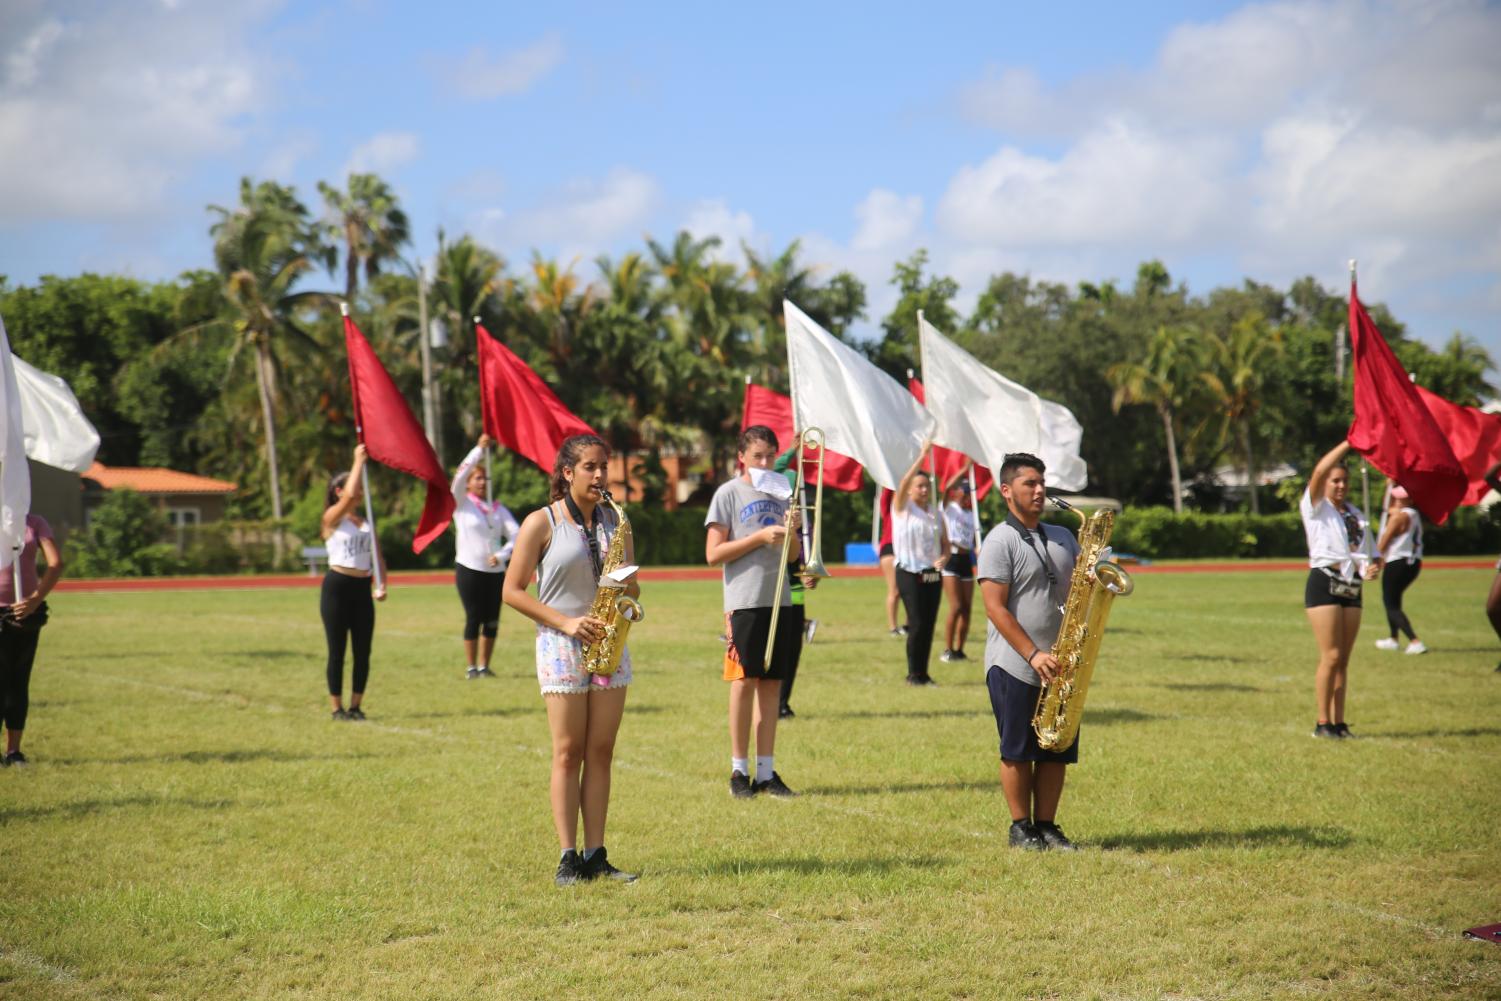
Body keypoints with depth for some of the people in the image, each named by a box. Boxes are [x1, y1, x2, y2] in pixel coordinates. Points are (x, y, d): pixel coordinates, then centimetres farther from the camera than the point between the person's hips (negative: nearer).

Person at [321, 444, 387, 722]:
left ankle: (355, 706, 14)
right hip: (337, 587, -5)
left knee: (363, 651, 4)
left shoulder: (366, 520, 14)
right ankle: (337, 708, 6)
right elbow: (349, 495, -23)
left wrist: (382, 585, -4)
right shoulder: (332, 518, -4)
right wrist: (358, 461, -15)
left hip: (362, 589, 5)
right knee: (337, 651, -1)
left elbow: (377, 555, 11)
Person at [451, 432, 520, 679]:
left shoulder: (498, 508, 10)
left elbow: (516, 534, 4)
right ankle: (471, 667, 6)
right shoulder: (462, 503, 1)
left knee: (492, 621, 4)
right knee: (474, 619, -3)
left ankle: (484, 666, 14)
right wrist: (479, 449, -18)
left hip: (495, 571, 4)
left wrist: (501, 555, -12)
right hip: (469, 569, -4)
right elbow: (460, 475, -15)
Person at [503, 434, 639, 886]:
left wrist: (627, 589, -6)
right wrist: (565, 622, -14)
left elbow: (632, 586, 19)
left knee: (601, 752, 3)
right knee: (568, 752, -5)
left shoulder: (614, 520, 12)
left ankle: (596, 855, 5)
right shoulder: (542, 523, -3)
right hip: (561, 645, -4)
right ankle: (568, 858, -4)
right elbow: (512, 591, -4)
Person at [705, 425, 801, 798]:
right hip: (744, 600, -5)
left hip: (780, 600, 5)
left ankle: (766, 771, 9)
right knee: (744, 682, -3)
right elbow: (713, 554, -8)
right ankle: (739, 770, 5)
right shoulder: (729, 494, -1)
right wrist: (760, 536, -15)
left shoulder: (780, 491, 15)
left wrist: (790, 532, -4)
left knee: (772, 682, 5)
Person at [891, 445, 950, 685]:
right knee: (916, 624, -9)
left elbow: (945, 544, 14)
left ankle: (923, 673, 11)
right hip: (909, 573, -5)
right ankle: (913, 674, 0)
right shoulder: (902, 508, 1)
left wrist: (943, 558, -9)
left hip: (932, 574, 5)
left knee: (929, 625, 4)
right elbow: (903, 483, -17)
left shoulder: (936, 515, 14)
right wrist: (922, 457, -23)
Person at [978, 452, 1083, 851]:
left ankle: (1046, 825, 15)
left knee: (1058, 751, 6)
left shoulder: (1062, 537, 14)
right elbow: (995, 608, -12)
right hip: (1014, 667, -6)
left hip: (1059, 665, 6)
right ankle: (1020, 828, 10)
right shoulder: (999, 541, -6)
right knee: (1018, 750, 0)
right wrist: (1033, 655, -17)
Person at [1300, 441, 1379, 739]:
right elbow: (1320, 470, -16)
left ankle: (1339, 722, 10)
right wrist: (1349, 443, -17)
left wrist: (1369, 567, -1)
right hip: (1324, 583, -6)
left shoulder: (1355, 514, 19)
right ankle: (1323, 723, -6)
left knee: (1343, 659, 6)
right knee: (1331, 656, -11)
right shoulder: (1316, 507, 1)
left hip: (1351, 587, 6)